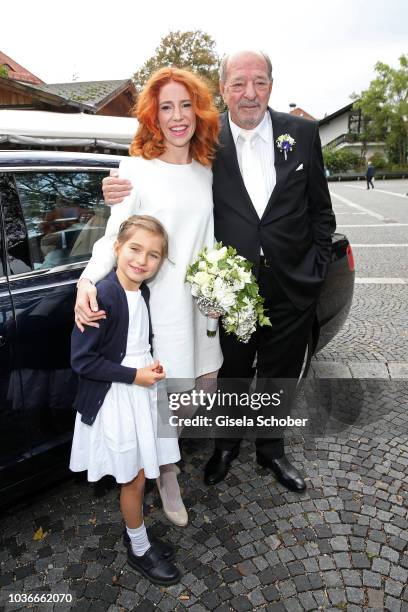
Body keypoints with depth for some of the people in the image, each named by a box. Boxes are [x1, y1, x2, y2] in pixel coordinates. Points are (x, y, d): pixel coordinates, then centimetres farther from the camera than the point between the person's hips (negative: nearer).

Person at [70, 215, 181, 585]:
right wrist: (134, 375, -19)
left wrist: (152, 365, -2)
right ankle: (139, 551, 35)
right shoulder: (102, 297, -23)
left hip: (143, 392, 7)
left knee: (141, 475, 20)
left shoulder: (144, 292, 1)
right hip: (115, 402, -7)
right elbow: (81, 360, -21)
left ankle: (135, 533, 44)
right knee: (133, 480, 11)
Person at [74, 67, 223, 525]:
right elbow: (113, 237, -10)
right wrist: (87, 280, -27)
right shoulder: (136, 169, -8)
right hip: (157, 300, -6)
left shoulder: (205, 170, 9)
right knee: (167, 393, 3)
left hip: (200, 296, 6)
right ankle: (167, 476, 31)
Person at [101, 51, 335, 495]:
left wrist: (316, 269, -2)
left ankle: (271, 451, 46)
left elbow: (320, 211, 4)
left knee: (279, 380, 19)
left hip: (291, 291, 2)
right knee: (230, 377, 18)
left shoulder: (303, 133, -1)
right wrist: (121, 193, -21)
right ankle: (226, 447, 46)